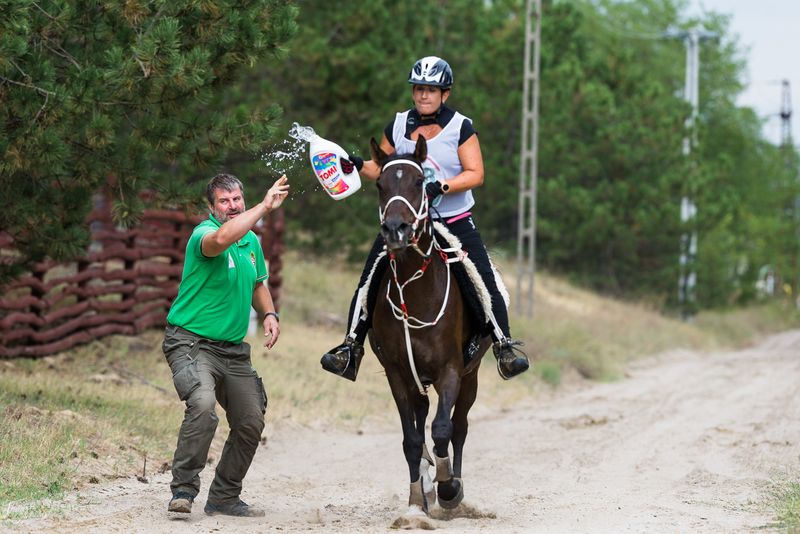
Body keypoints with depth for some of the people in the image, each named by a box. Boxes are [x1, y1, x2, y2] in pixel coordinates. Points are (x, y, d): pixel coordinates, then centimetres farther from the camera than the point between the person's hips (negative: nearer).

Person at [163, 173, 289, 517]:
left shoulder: (252, 241, 10)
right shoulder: (204, 233, -14)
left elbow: (258, 284, 26)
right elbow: (221, 239, -40)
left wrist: (269, 314, 6)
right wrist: (265, 207, -39)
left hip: (233, 349, 8)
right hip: (192, 342, -8)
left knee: (251, 423, 8)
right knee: (203, 405, -31)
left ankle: (224, 498, 23)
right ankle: (183, 490, -23)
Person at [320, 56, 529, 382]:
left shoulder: (460, 128, -5)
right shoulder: (398, 126, 5)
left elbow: (475, 174, -11)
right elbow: (380, 169, 13)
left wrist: (440, 187, -25)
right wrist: (357, 166, -8)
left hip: (454, 221, -2)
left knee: (484, 281, -12)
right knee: (370, 278, -4)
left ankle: (504, 346, -1)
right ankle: (352, 346, 6)